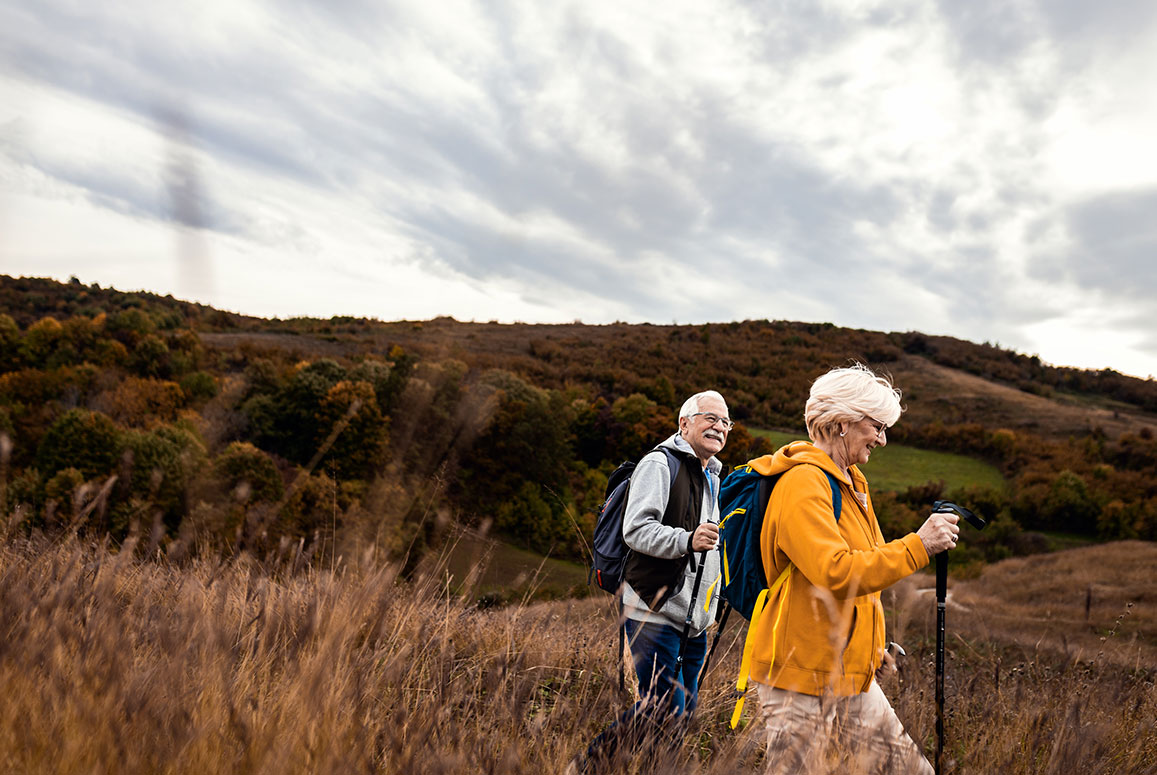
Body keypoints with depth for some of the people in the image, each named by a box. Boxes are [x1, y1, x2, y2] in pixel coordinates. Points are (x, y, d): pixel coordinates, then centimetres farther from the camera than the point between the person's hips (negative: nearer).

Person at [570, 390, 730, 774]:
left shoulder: (714, 476, 20)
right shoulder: (660, 464, -9)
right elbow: (636, 530, -20)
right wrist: (687, 541, -32)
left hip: (694, 618, 9)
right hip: (655, 612, -9)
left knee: (683, 713, 9)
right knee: (664, 710, -12)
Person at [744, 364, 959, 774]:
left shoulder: (851, 483, 15)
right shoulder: (803, 483, -18)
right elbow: (835, 573, -29)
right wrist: (916, 546, -24)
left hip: (853, 676, 9)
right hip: (803, 680, -9)